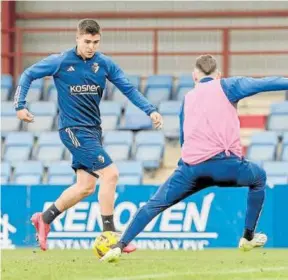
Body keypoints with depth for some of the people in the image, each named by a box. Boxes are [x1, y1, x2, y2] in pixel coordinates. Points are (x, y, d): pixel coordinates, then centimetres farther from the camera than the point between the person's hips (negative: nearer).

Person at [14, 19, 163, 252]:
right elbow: (28, 75, 1)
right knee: (110, 173, -17)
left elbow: (128, 88, 2)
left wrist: (150, 110, -10)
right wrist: (20, 106, -7)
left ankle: (44, 219, 26)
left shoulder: (104, 64, 1)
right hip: (74, 129, -6)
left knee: (86, 186, 8)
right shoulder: (61, 62, -10)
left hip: (93, 130, 6)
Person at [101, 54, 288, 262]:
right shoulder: (226, 87, 13)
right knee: (259, 177, 28)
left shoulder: (188, 98, 25)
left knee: (155, 204, 12)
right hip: (225, 163, -2)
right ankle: (248, 238, 29)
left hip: (190, 166, 2)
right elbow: (264, 84, 2)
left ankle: (119, 246, -3)